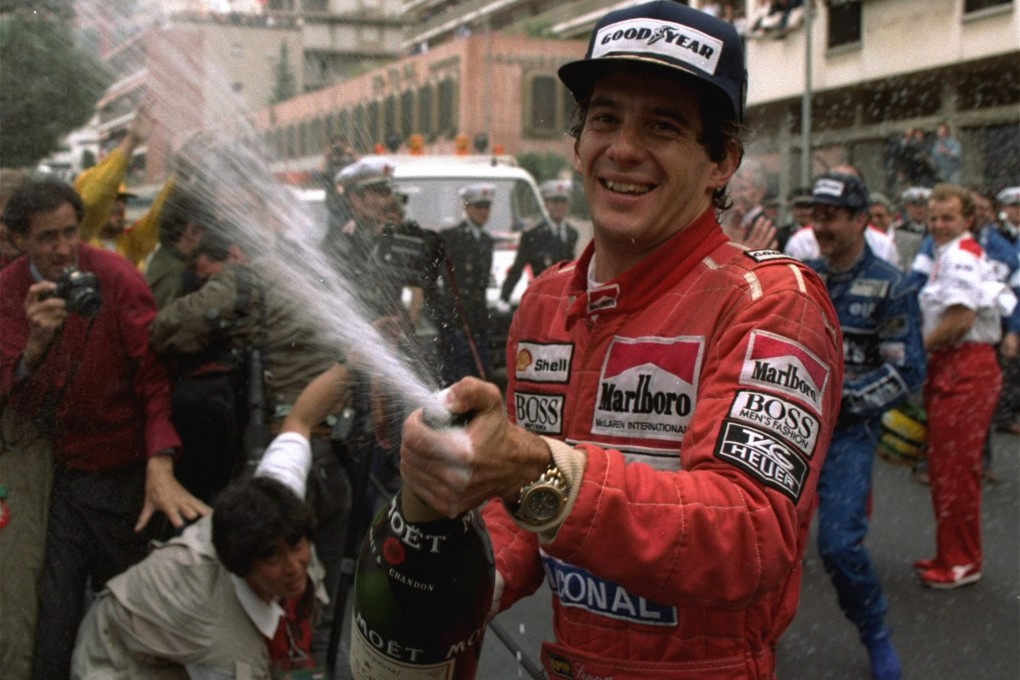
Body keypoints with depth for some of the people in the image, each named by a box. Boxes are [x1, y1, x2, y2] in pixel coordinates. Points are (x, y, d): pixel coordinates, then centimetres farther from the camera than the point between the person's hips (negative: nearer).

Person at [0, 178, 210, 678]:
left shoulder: (116, 278, -13)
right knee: (53, 612, 1)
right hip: (53, 472, 2)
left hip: (119, 473, -2)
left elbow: (154, 375, -17)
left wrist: (160, 466, -32)